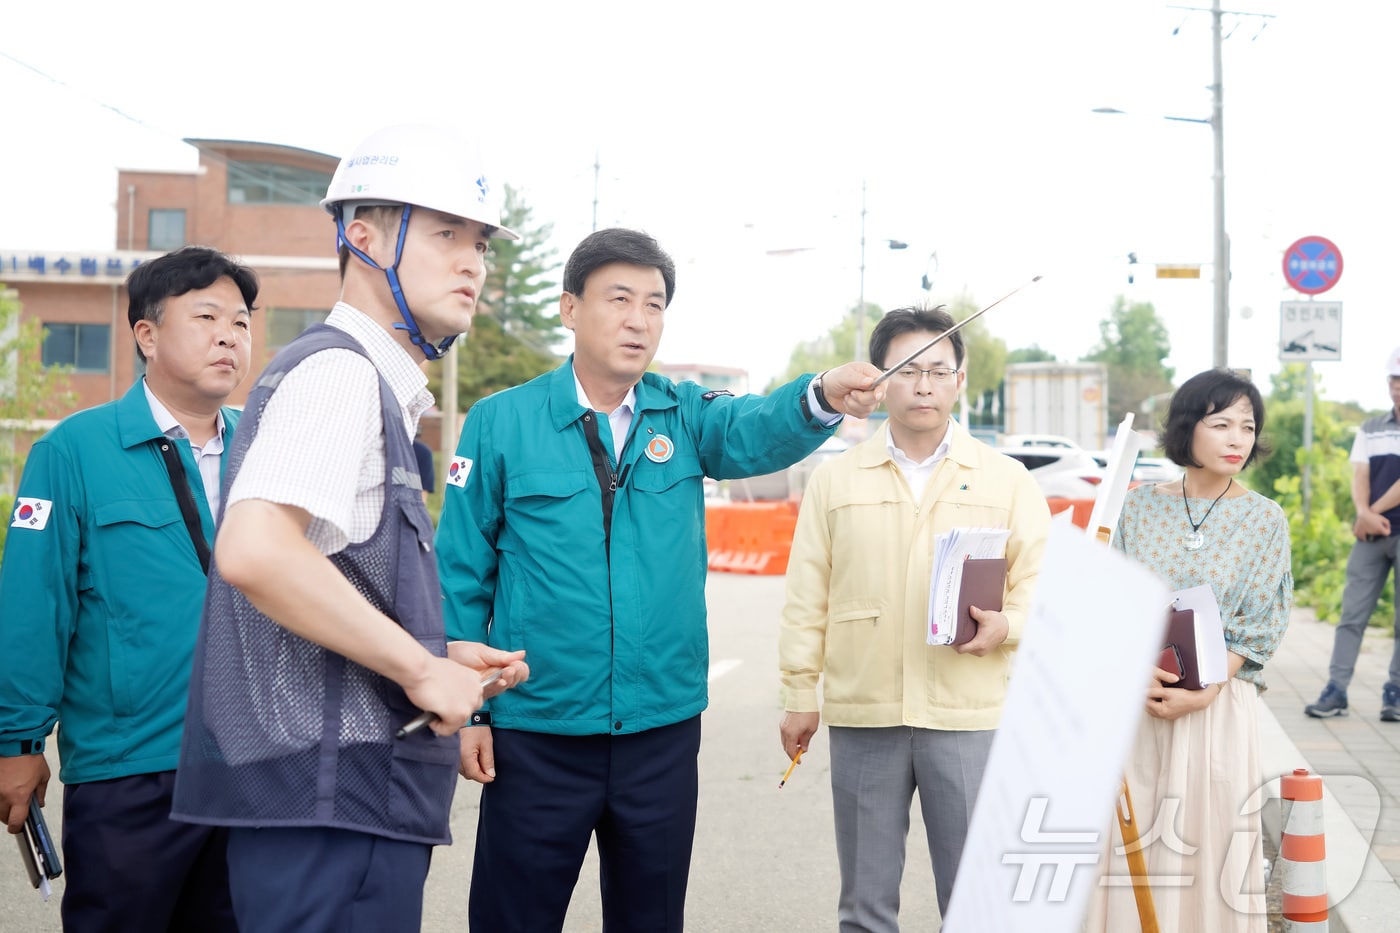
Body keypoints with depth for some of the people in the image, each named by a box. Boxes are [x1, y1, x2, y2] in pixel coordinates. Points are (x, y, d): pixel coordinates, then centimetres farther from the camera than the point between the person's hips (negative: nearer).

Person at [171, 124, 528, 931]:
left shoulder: (377, 387, 19)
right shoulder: (338, 369, -12)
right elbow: (253, 549, -29)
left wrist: (441, 657, 13)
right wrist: (421, 666, -19)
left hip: (350, 798, 10)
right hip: (331, 802, -10)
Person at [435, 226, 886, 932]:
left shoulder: (683, 416, 3)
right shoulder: (501, 421, -4)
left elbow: (757, 432, -18)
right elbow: (461, 575, -2)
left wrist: (826, 396, -39)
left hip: (663, 728, 3)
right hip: (536, 732, -2)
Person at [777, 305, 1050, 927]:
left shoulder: (1006, 480, 7)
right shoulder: (835, 480, 8)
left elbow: (1040, 579, 6)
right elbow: (807, 598, 8)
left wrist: (1005, 625, -14)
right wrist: (799, 695, 6)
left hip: (969, 716, -1)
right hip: (862, 714, 1)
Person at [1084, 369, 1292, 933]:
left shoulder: (1264, 520, 1)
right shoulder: (1139, 507, 5)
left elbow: (1261, 627, -2)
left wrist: (1202, 693, -14)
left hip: (1219, 707, -1)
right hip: (1131, 700, 2)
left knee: (1205, 841, 1)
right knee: (1128, 839, 4)